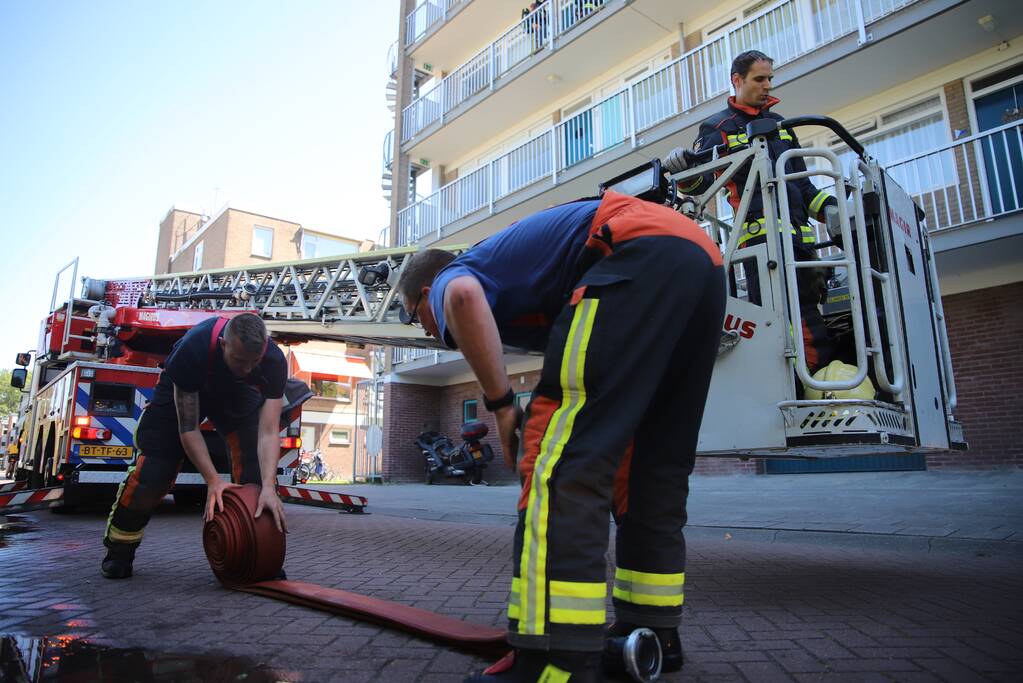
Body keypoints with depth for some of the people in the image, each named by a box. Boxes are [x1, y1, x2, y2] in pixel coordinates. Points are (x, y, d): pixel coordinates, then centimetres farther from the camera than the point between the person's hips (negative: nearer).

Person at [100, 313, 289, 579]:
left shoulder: (274, 361, -36)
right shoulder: (193, 348, -41)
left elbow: (269, 432, -36)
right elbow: (188, 428, -33)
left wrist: (269, 488, -47)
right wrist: (213, 480, -38)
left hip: (238, 394, 2)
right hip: (182, 390, -1)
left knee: (256, 467, -19)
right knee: (154, 469, -14)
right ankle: (120, 548, 12)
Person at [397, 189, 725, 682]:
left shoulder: (451, 277, 12)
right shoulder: (511, 272, 34)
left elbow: (464, 296, -20)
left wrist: (500, 404, -10)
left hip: (643, 252, -10)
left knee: (565, 455, -11)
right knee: (655, 464, 13)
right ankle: (653, 631, 22)